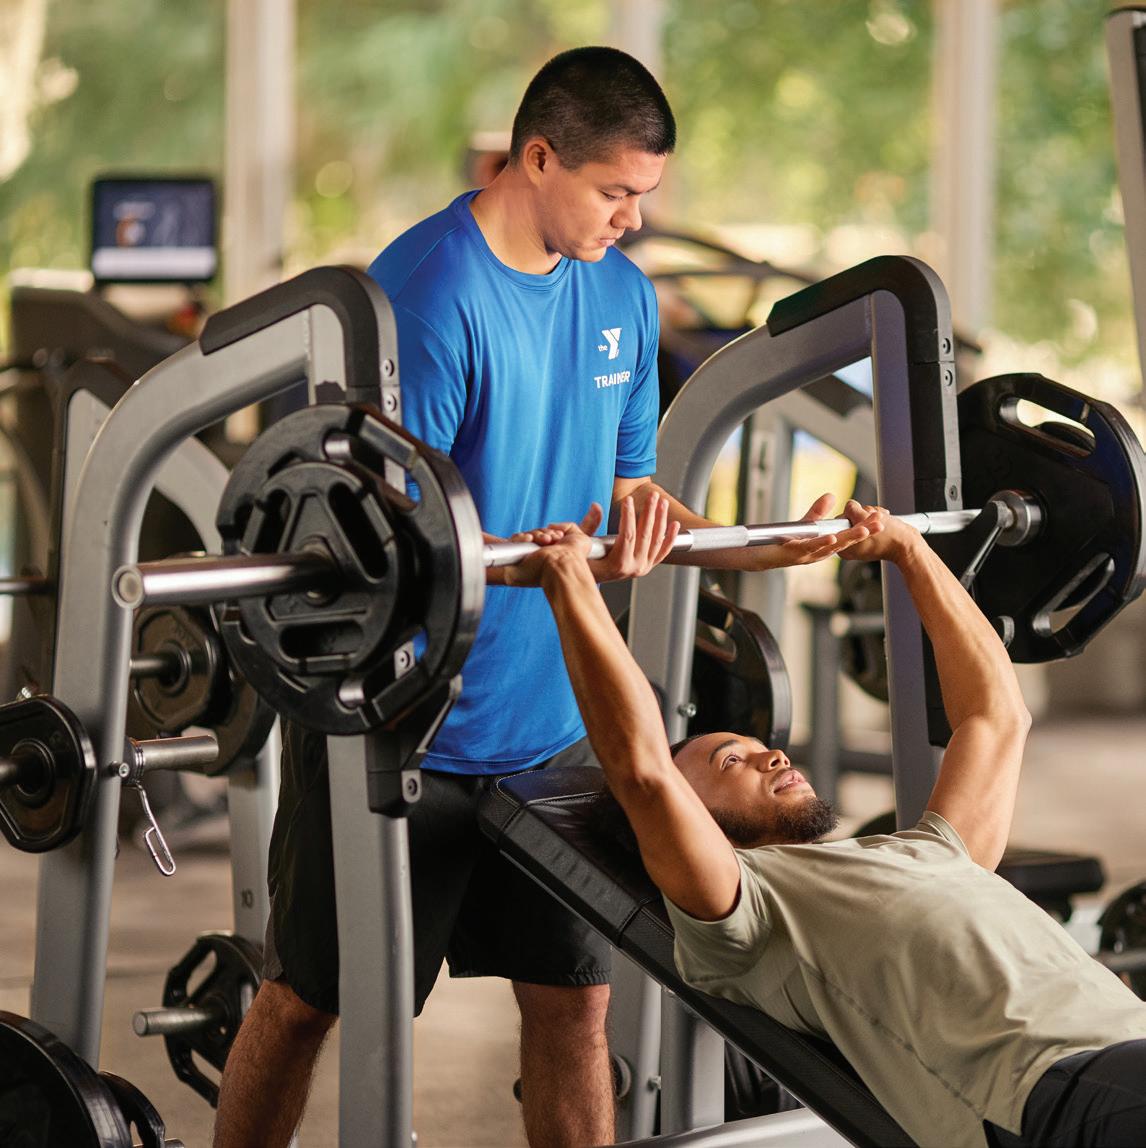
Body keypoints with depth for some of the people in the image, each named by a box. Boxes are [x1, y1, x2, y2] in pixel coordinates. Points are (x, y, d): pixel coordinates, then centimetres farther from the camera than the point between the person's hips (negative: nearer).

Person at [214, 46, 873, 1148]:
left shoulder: (624, 296, 7)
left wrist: (763, 549, -2)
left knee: (572, 998, 9)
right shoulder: (426, 293, -18)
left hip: (548, 725, 7)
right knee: (303, 1000, 7)